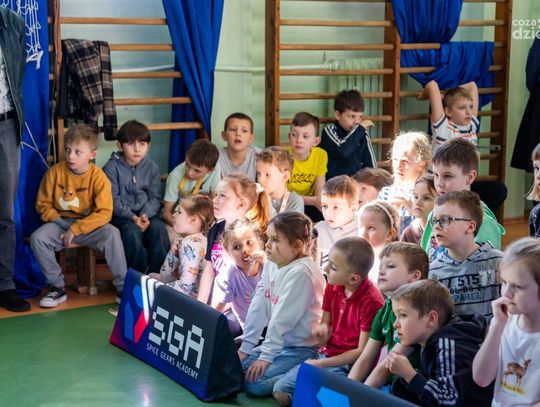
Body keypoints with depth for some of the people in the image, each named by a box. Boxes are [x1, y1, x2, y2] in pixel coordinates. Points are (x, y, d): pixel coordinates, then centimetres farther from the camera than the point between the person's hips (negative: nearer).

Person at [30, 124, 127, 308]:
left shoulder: (98, 176, -12)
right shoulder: (55, 172, -6)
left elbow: (104, 213, -18)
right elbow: (43, 203, 5)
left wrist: (76, 229, -23)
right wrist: (57, 220, -12)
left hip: (89, 224, -2)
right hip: (61, 223, 2)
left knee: (111, 234, -31)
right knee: (37, 238, -26)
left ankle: (122, 287, -17)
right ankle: (57, 287, -8)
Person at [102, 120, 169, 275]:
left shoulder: (152, 167, 6)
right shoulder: (112, 167, -5)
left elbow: (155, 197, 4)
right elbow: (113, 201, -8)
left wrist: (146, 215, -17)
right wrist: (133, 217, -21)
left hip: (146, 214, 3)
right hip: (121, 215, -3)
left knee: (158, 227, -27)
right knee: (132, 231, -32)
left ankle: (157, 274, -18)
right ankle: (139, 276, -18)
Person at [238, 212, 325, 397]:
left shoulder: (300, 273, -22)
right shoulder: (271, 265, 3)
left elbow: (282, 319, -22)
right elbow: (258, 309, 2)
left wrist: (266, 357, -20)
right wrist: (245, 347, 1)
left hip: (302, 348, -9)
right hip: (279, 343, 9)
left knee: (253, 382, -21)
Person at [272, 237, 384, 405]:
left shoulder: (371, 301, -21)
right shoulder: (332, 288, 1)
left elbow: (363, 352, -17)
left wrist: (321, 364, -15)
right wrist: (322, 330, -14)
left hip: (350, 365, -7)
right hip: (326, 355, 7)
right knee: (280, 391, -7)